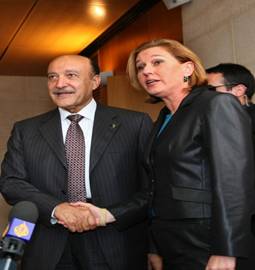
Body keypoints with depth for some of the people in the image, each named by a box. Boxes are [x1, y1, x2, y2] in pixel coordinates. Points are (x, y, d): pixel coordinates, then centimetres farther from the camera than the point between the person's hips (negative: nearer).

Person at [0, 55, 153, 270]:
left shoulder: (136, 124, -2)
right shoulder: (25, 131, 7)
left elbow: (155, 188, -4)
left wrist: (109, 215, -17)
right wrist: (56, 209, -16)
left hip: (116, 251, -1)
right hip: (48, 252, 2)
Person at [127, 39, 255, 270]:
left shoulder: (217, 105, -10)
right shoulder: (164, 120, 13)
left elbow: (235, 183, -18)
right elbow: (159, 187, 11)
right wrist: (155, 249, 9)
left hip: (205, 249, -7)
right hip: (170, 247, 8)